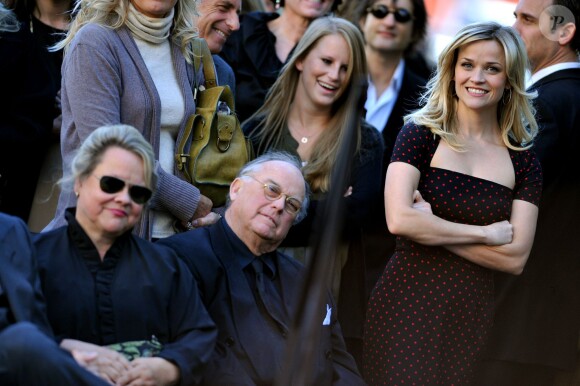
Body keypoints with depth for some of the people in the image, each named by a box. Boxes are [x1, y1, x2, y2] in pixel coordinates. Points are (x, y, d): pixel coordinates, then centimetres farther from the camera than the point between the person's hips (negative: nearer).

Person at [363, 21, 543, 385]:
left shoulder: (524, 161, 5)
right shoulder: (420, 134, -1)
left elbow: (515, 258, -4)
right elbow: (399, 219, -15)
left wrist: (432, 226, -9)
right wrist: (485, 234, -9)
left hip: (472, 315, 2)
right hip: (407, 307, -2)